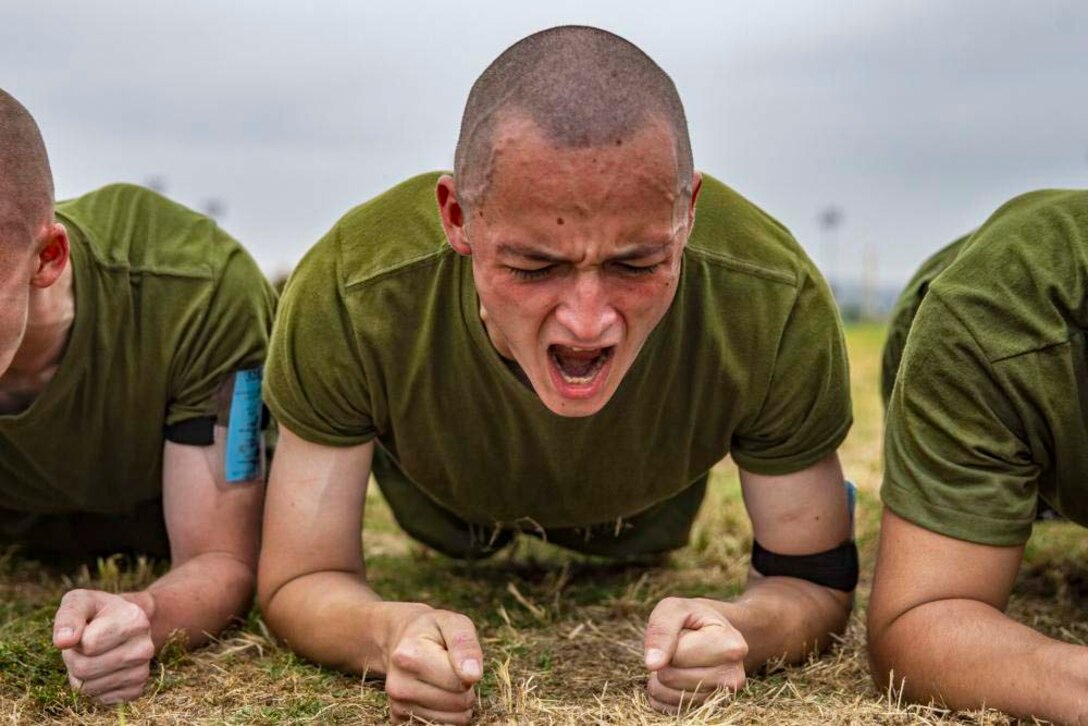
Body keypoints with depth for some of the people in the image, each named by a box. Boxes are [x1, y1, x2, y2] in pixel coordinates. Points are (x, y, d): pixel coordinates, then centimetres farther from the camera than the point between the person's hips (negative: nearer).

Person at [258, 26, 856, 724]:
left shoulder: (780, 307, -44)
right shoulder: (345, 295, -46)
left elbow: (817, 578, -30)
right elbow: (298, 581, -34)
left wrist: (738, 628, -54)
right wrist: (390, 633, -58)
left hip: (641, 519, 1)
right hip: (442, 509, 0)